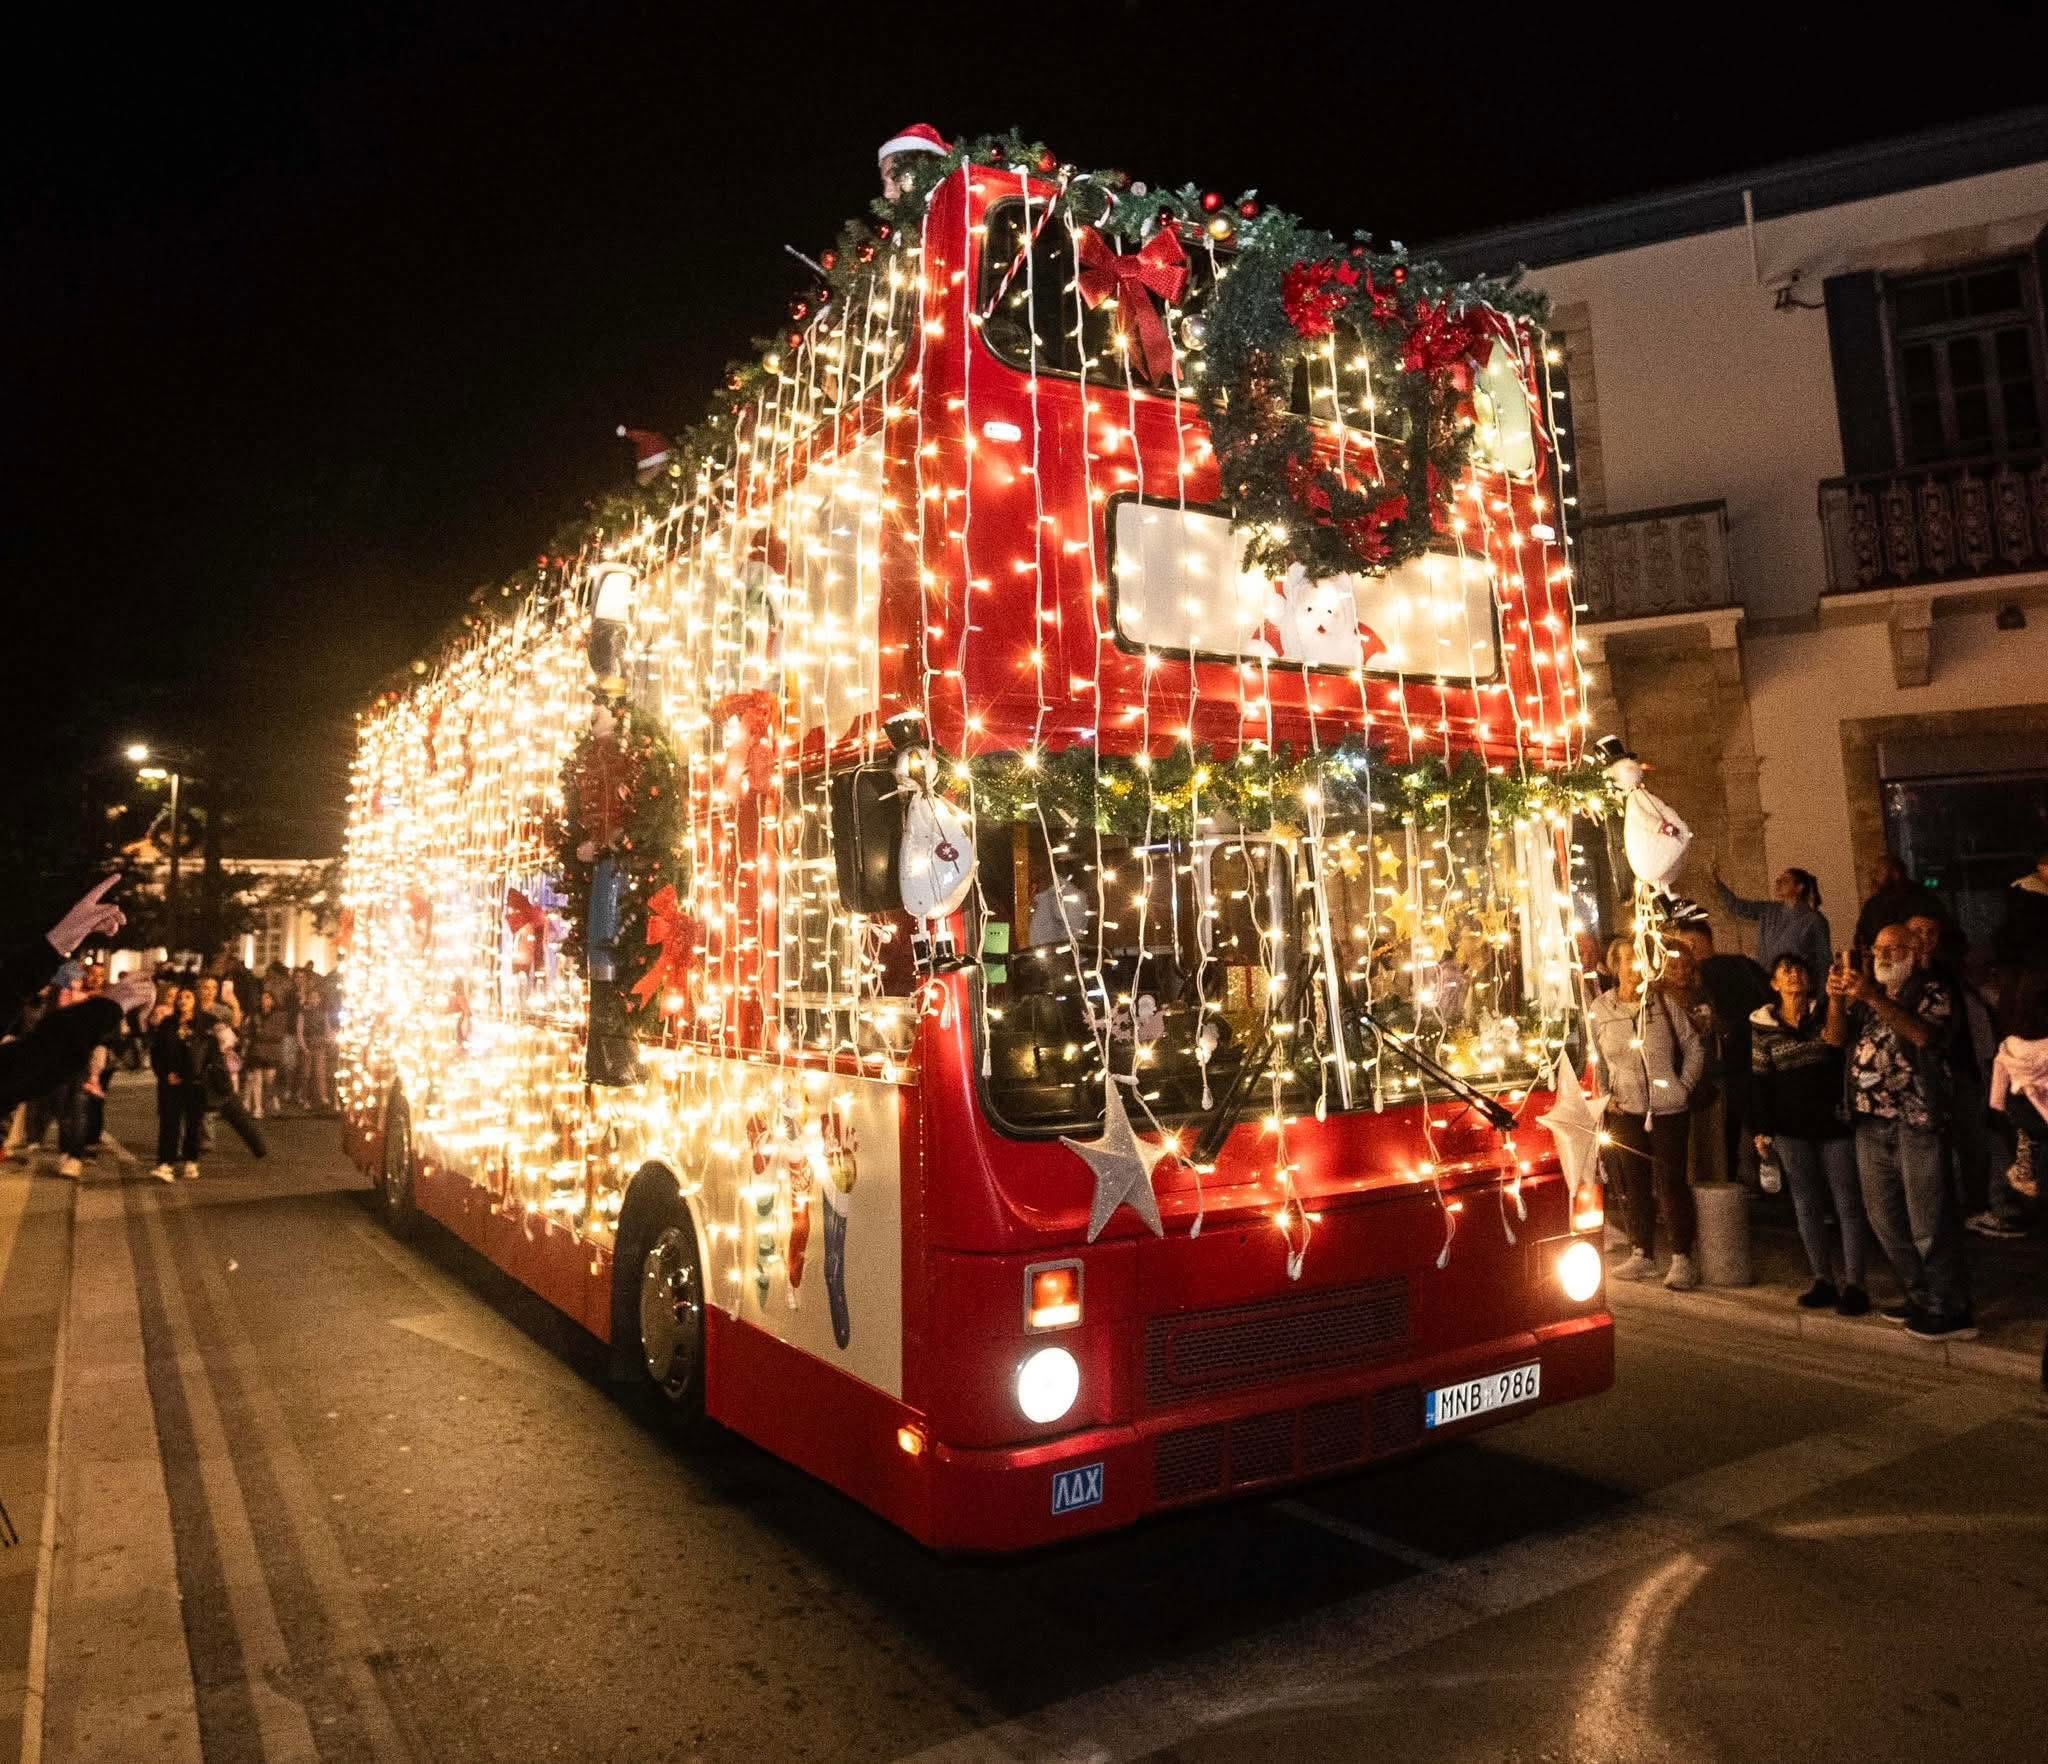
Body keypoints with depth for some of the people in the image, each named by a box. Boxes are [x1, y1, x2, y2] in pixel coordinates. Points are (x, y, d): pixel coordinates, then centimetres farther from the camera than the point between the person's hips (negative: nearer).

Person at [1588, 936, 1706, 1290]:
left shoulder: (1664, 1003, -4)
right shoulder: (1599, 1009, 0)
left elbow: (1693, 1047, 3)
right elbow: (1595, 1060, 9)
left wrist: (1685, 1085, -4)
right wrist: (1606, 1095, 0)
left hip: (1668, 1109, -2)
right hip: (1626, 1110, 2)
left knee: (1671, 1182, 0)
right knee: (1636, 1184, 11)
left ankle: (1681, 1259, 10)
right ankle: (1642, 1255, 22)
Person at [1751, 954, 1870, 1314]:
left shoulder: (1827, 1013, 0)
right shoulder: (1762, 1025, 3)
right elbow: (1759, 1080, 5)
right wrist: (1761, 1130, 2)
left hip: (1834, 1122, -2)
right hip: (1790, 1129, 2)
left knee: (1848, 1203, 2)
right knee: (1806, 1205, 8)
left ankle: (1853, 1284, 8)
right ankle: (1822, 1280, 17)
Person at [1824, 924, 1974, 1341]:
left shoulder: (1932, 991, -1)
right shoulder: (1865, 994, 16)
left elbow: (1922, 1034, -21)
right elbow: (1836, 1039, 4)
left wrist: (1874, 997, -27)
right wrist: (1836, 999, -12)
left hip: (1917, 1120, -6)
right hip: (1870, 1122, 6)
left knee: (1928, 1220, -4)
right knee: (1885, 1217, 10)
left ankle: (1953, 1312, 4)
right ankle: (1922, 1299, 22)